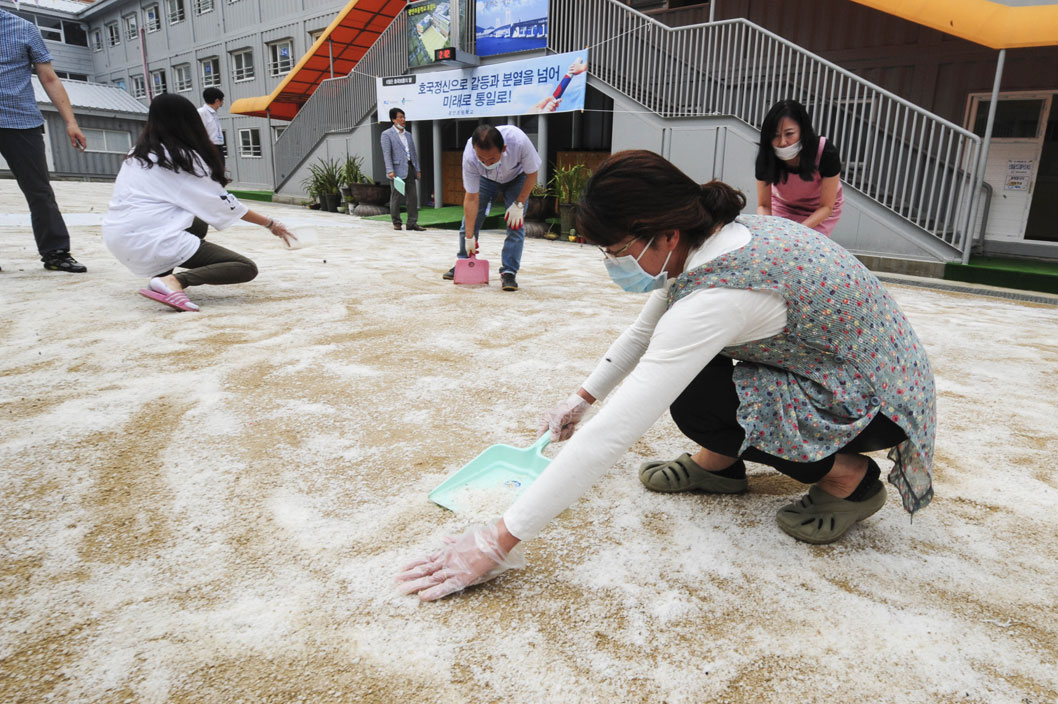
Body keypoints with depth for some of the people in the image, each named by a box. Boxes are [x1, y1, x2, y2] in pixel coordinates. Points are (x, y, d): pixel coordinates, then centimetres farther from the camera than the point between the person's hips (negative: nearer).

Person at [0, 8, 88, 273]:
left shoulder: (25, 29, 7)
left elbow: (49, 79, 5)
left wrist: (70, 122, -3)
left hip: (23, 123, -1)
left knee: (40, 191, 2)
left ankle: (55, 252, 7)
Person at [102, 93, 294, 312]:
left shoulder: (137, 155, 16)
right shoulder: (183, 156, -4)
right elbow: (222, 201, -1)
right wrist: (270, 224, 8)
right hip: (153, 242, -8)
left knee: (198, 225, 34)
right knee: (247, 268, -8)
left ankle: (160, 275, 12)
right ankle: (174, 281, -26)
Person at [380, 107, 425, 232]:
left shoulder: (408, 134, 19)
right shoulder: (387, 134, 0)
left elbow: (414, 152, 19)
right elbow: (387, 154, -8)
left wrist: (417, 169, 11)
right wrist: (390, 171, -18)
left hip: (410, 168, 6)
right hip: (397, 169, -6)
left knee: (413, 196, 1)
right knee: (395, 196, 0)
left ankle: (412, 223, 5)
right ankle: (396, 223, 9)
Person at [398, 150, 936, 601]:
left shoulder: (716, 297, -36)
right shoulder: (721, 236, -8)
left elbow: (612, 434, -39)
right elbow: (644, 332, 9)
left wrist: (498, 541, -34)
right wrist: (582, 397, 16)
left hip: (882, 401, -8)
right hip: (840, 360, 8)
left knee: (695, 399, -22)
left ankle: (848, 475, -4)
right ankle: (719, 463, 12)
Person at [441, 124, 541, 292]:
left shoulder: (519, 142, -42)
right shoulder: (469, 156, -38)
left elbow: (532, 173, -22)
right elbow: (471, 198, -30)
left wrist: (519, 204, -25)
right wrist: (469, 237, -27)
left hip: (516, 177, -1)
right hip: (485, 179, 1)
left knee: (516, 224, -16)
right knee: (470, 218, -2)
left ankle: (508, 273, -11)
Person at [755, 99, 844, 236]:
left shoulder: (827, 153, -32)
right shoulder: (766, 158, -27)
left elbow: (826, 206, -23)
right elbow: (763, 205, -18)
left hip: (820, 211, -2)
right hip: (783, 207, 2)